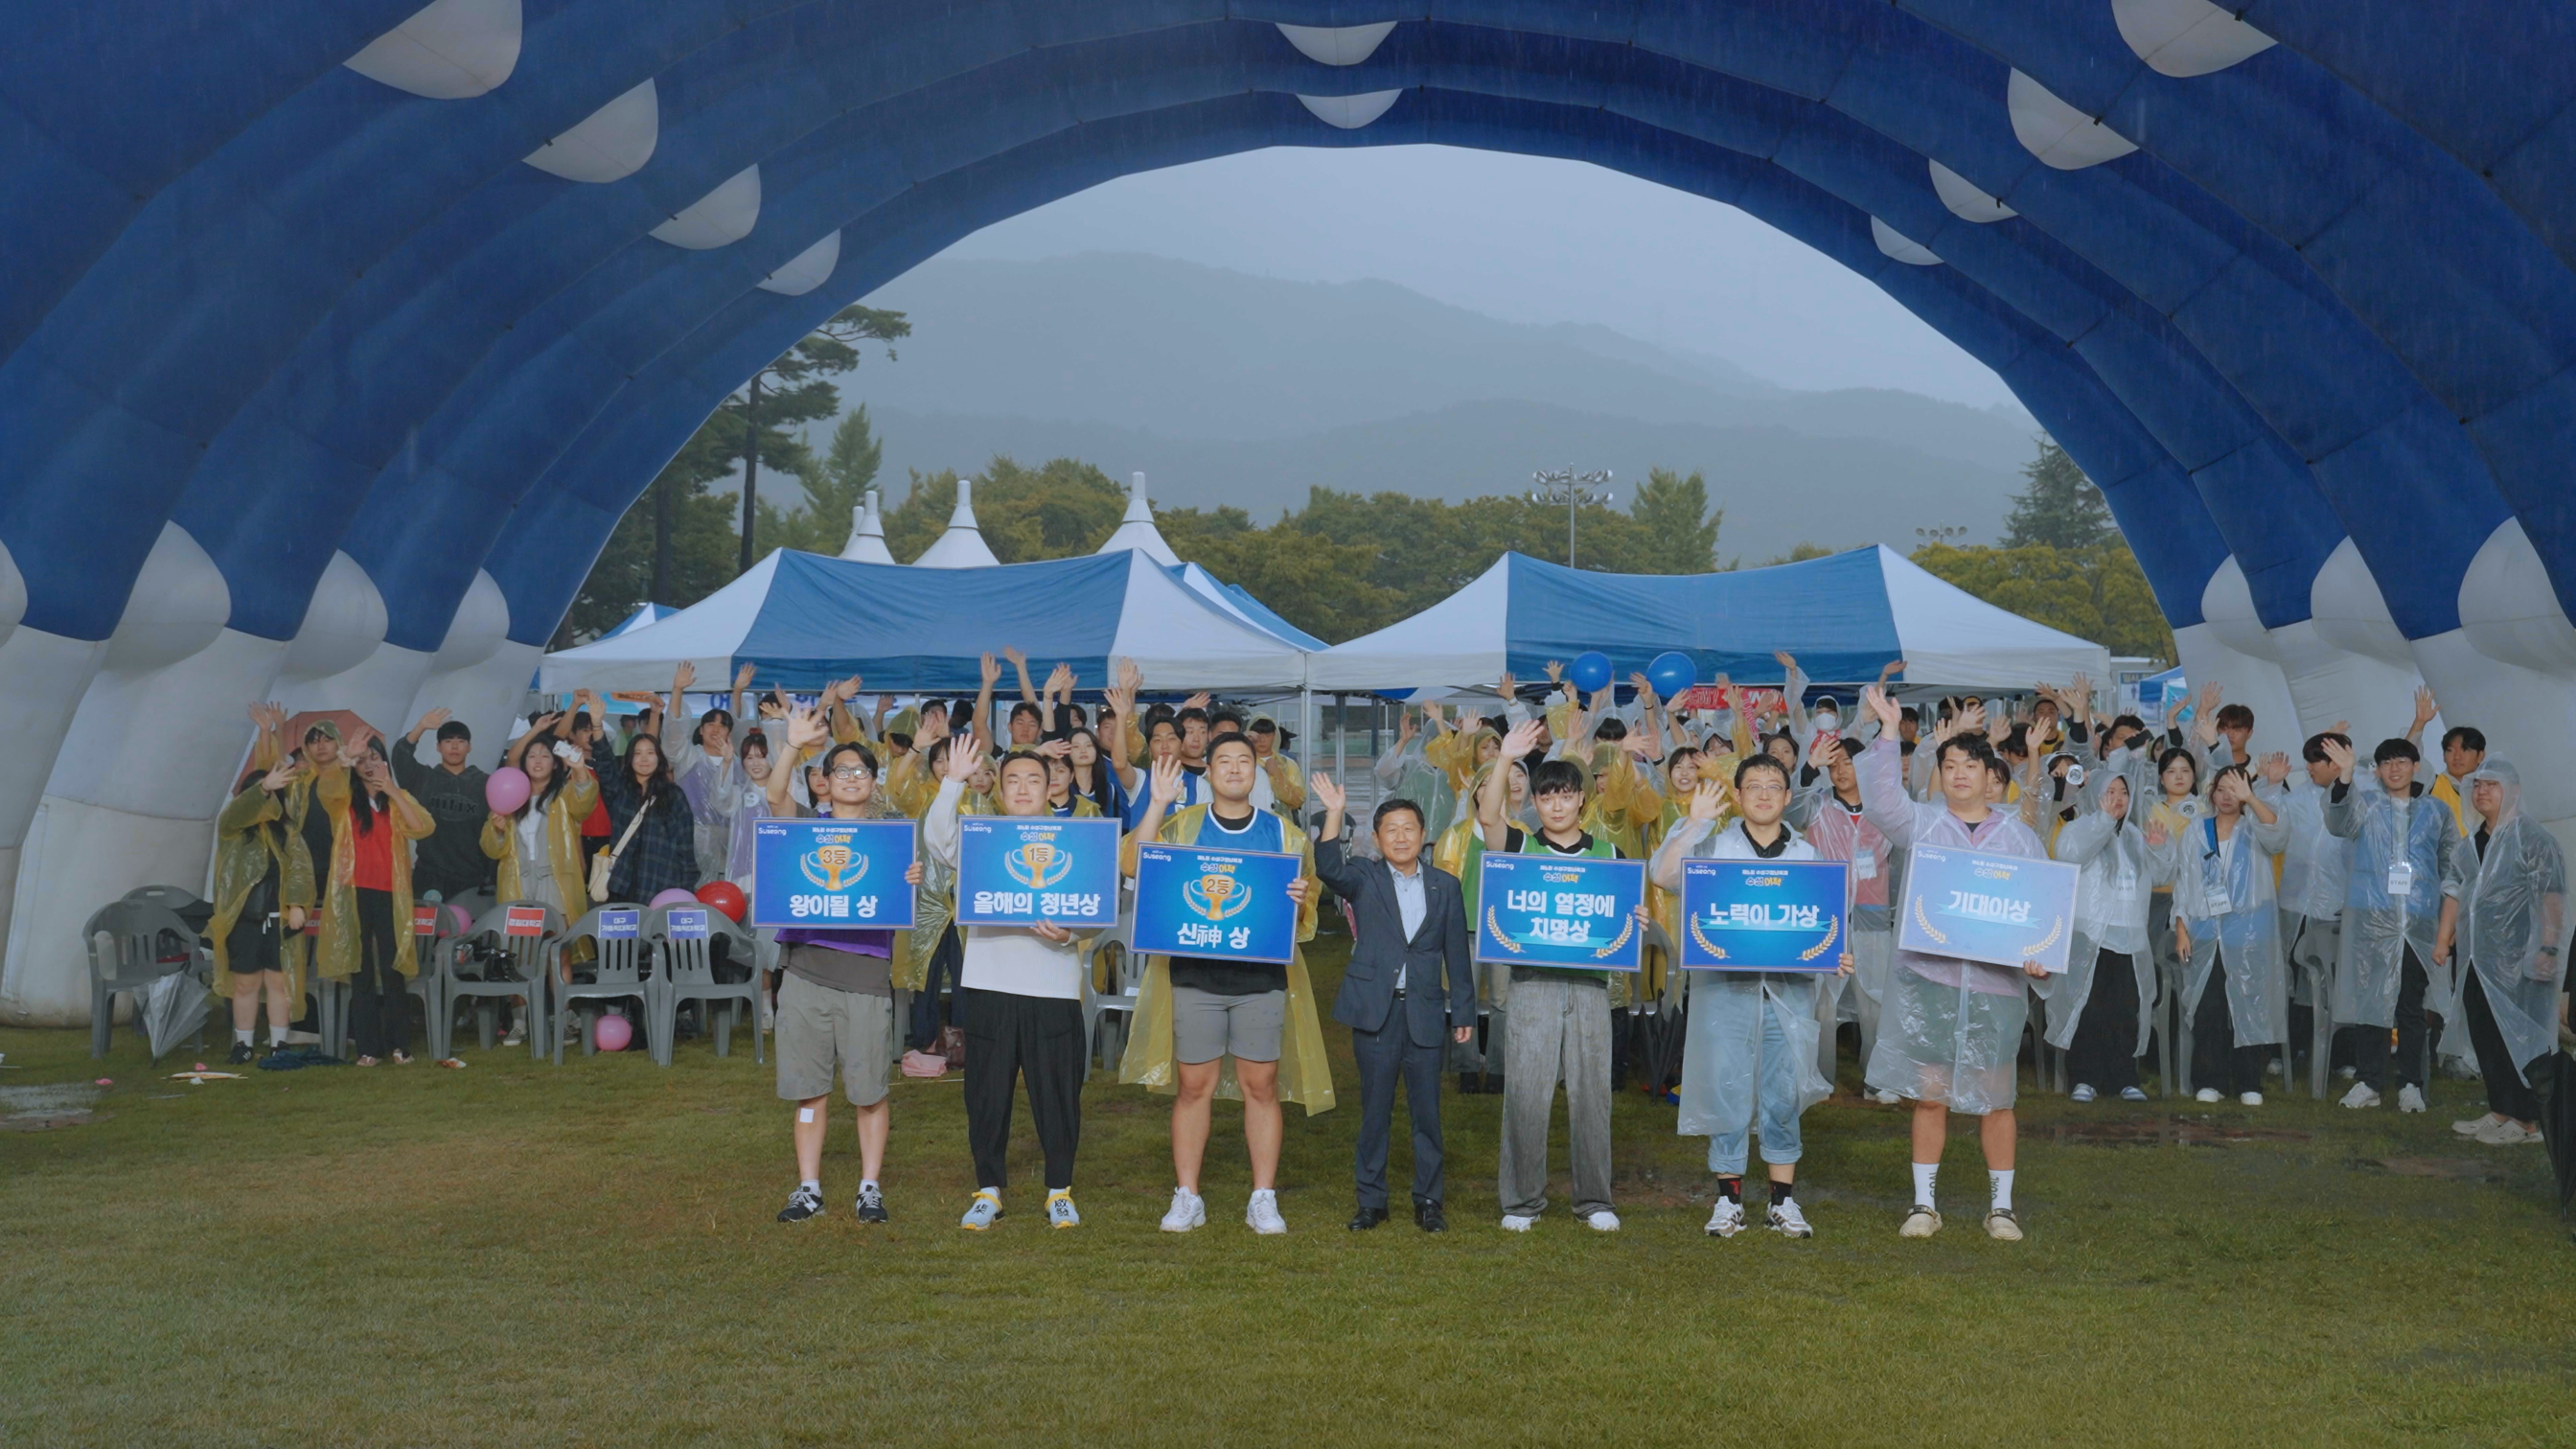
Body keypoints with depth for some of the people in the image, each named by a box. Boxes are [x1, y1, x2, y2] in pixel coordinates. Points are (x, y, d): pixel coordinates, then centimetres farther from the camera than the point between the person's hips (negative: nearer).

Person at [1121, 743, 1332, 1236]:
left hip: (1262, 975, 1)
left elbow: (1306, 914, 13)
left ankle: (1264, 1199, 11)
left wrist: (1300, 899, -11)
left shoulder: (1285, 834, 10)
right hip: (1195, 973, 0)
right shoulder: (1181, 826, 8)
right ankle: (1187, 1197, 12)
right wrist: (1157, 803, -13)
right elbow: (1134, 866, -8)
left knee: (1262, 1085, 2)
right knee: (1193, 1084, 2)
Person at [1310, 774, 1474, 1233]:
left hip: (1426, 1013, 1)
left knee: (1427, 1109, 4)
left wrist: (1463, 1012, 6)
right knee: (1374, 1109, 5)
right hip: (1375, 1011, -1)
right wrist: (1334, 815, -28)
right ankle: (1371, 1200, 14)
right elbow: (1329, 868, -18)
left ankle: (1429, 1200, 14)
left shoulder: (1445, 886, 8)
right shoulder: (1364, 879, 5)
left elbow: (1457, 955, 10)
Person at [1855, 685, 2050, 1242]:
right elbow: (1880, 801, -10)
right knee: (1929, 1094, 2)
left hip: (1996, 981, 1)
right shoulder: (1920, 822, 8)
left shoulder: (2018, 835, 11)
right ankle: (1924, 1203, 12)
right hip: (1927, 974, -1)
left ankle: (2001, 1206, 15)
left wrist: (2040, 954, -9)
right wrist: (1887, 733, -13)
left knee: (1994, 1097, 3)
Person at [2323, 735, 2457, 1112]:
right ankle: (2369, 1082, 6)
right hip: (2370, 918, -1)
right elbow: (2339, 822, -14)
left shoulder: (2436, 812, 14)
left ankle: (2410, 1084, 8)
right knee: (2368, 998, 0)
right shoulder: (2365, 803, 8)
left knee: (2413, 1006, 2)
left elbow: (2451, 863, 20)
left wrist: (2450, 914, 12)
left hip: (2419, 921, 1)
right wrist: (2344, 777, -31)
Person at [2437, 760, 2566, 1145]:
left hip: (2518, 959, -8)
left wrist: (2548, 947, -22)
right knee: (2485, 1035, 10)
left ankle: (2529, 1120, 5)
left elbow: (2551, 897, -16)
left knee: (2521, 1035, -2)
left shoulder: (2532, 838, -10)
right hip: (2480, 955, 8)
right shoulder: (2473, 843, 13)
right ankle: (2500, 1111, 20)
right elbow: (2455, 891, 16)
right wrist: (2444, 938, 11)